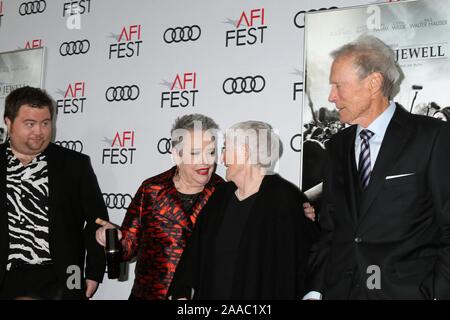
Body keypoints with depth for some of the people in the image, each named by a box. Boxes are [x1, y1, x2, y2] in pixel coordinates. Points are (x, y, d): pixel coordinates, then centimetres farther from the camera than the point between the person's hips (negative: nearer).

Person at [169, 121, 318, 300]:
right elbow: (195, 251, 7)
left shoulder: (285, 200, -12)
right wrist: (181, 293, -1)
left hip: (257, 292, -5)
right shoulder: (222, 195, 7)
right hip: (210, 292, 5)